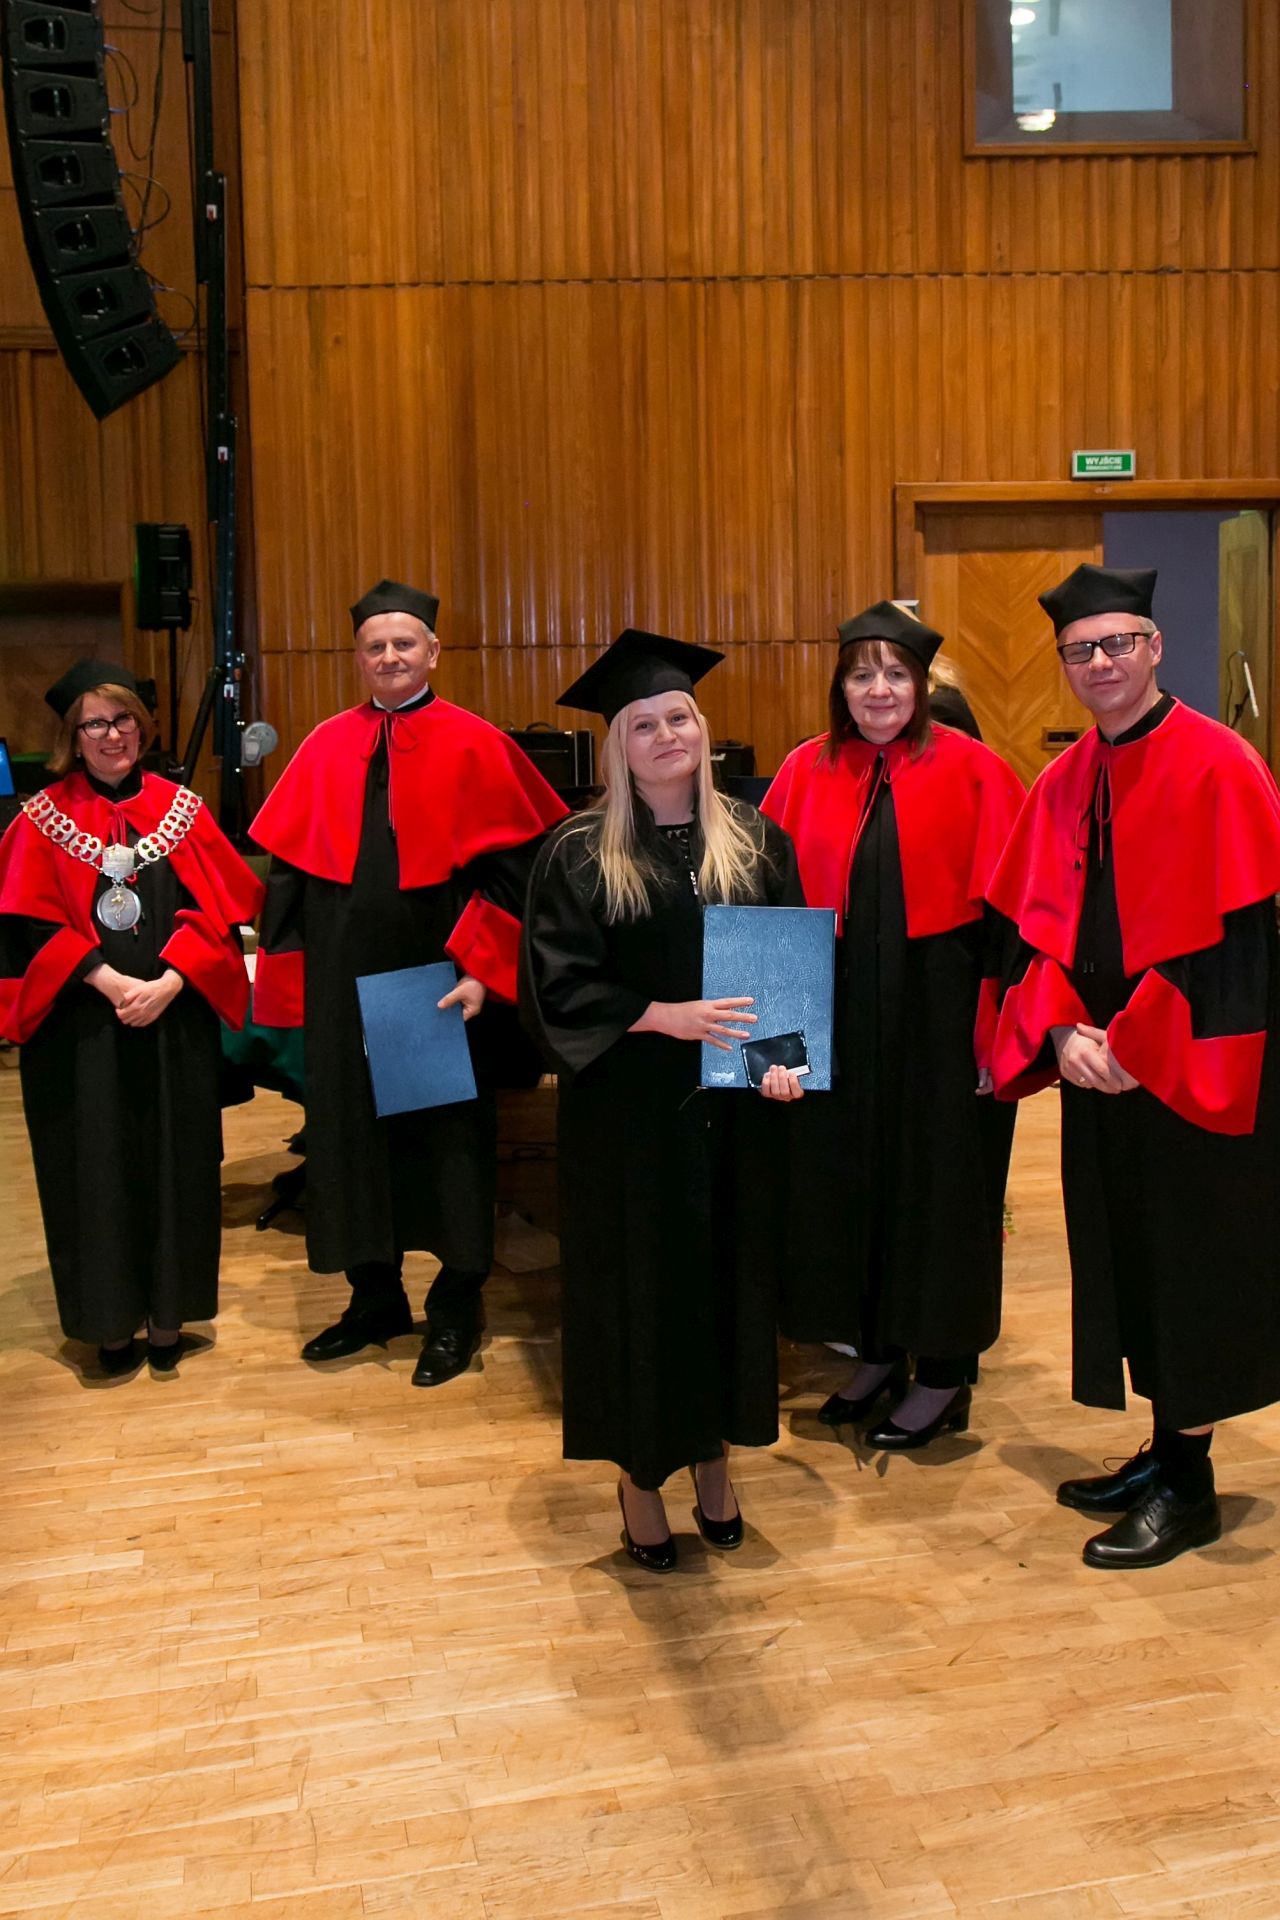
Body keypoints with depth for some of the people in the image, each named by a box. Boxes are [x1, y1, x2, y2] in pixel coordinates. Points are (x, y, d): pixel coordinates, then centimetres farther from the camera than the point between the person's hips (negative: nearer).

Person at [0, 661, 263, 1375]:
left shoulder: (181, 808, 5)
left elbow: (216, 911, 0)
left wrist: (166, 984, -14)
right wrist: (109, 982, -17)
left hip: (176, 1021, 2)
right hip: (81, 1027, -1)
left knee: (174, 1163, 5)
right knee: (96, 1169, 4)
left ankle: (168, 1318, 17)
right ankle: (110, 1324, 16)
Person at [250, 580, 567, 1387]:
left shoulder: (475, 745, -4)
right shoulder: (328, 747, 6)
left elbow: (516, 864, -7)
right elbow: (290, 867, 8)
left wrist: (481, 969, -14)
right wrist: (292, 975, 2)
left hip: (437, 973, -4)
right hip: (345, 974, 4)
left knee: (449, 1131, 6)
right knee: (354, 1125, 12)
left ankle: (457, 1310, 22)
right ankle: (375, 1297, 29)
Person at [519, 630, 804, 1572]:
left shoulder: (756, 840, 5)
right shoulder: (580, 853, -5)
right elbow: (558, 983, -9)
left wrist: (784, 1048, -13)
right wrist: (665, 1016, -21)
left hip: (736, 1108, 3)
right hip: (628, 1111, -3)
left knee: (730, 1275, 11)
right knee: (640, 1283, 5)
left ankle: (715, 1458, 29)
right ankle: (640, 1473, 23)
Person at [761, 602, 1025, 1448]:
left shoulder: (972, 771, -6)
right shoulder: (807, 773, 3)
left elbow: (1004, 911, -8)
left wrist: (996, 1030, -13)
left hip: (940, 1014, -3)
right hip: (841, 1020, 4)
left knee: (939, 1181, 7)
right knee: (850, 1179, 13)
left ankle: (945, 1372, 22)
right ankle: (878, 1352, 31)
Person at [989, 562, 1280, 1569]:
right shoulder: (1062, 784, 8)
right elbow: (1035, 925, 7)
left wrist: (1135, 1045, -17)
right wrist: (1062, 1032, -9)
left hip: (1193, 1072, -6)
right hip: (1099, 1067, 6)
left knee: (1190, 1263, 3)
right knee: (1124, 1262, 13)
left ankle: (1188, 1485, 17)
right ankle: (1164, 1450, 29)